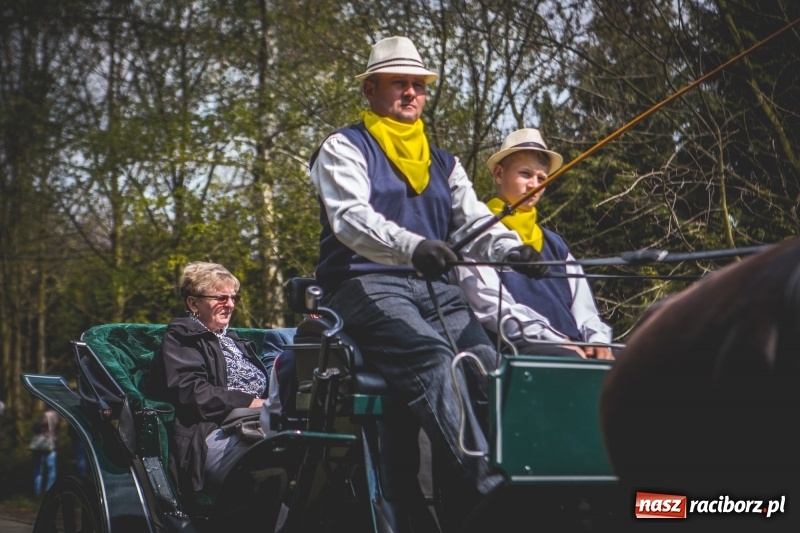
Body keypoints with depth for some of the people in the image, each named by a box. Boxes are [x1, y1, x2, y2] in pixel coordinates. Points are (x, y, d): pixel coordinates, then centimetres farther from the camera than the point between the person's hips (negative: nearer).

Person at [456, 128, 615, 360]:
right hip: (518, 349, -6)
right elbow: (491, 306, -7)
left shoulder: (554, 243, 29)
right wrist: (557, 341, -15)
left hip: (574, 348, 6)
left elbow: (583, 306, 19)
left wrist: (597, 339, -5)